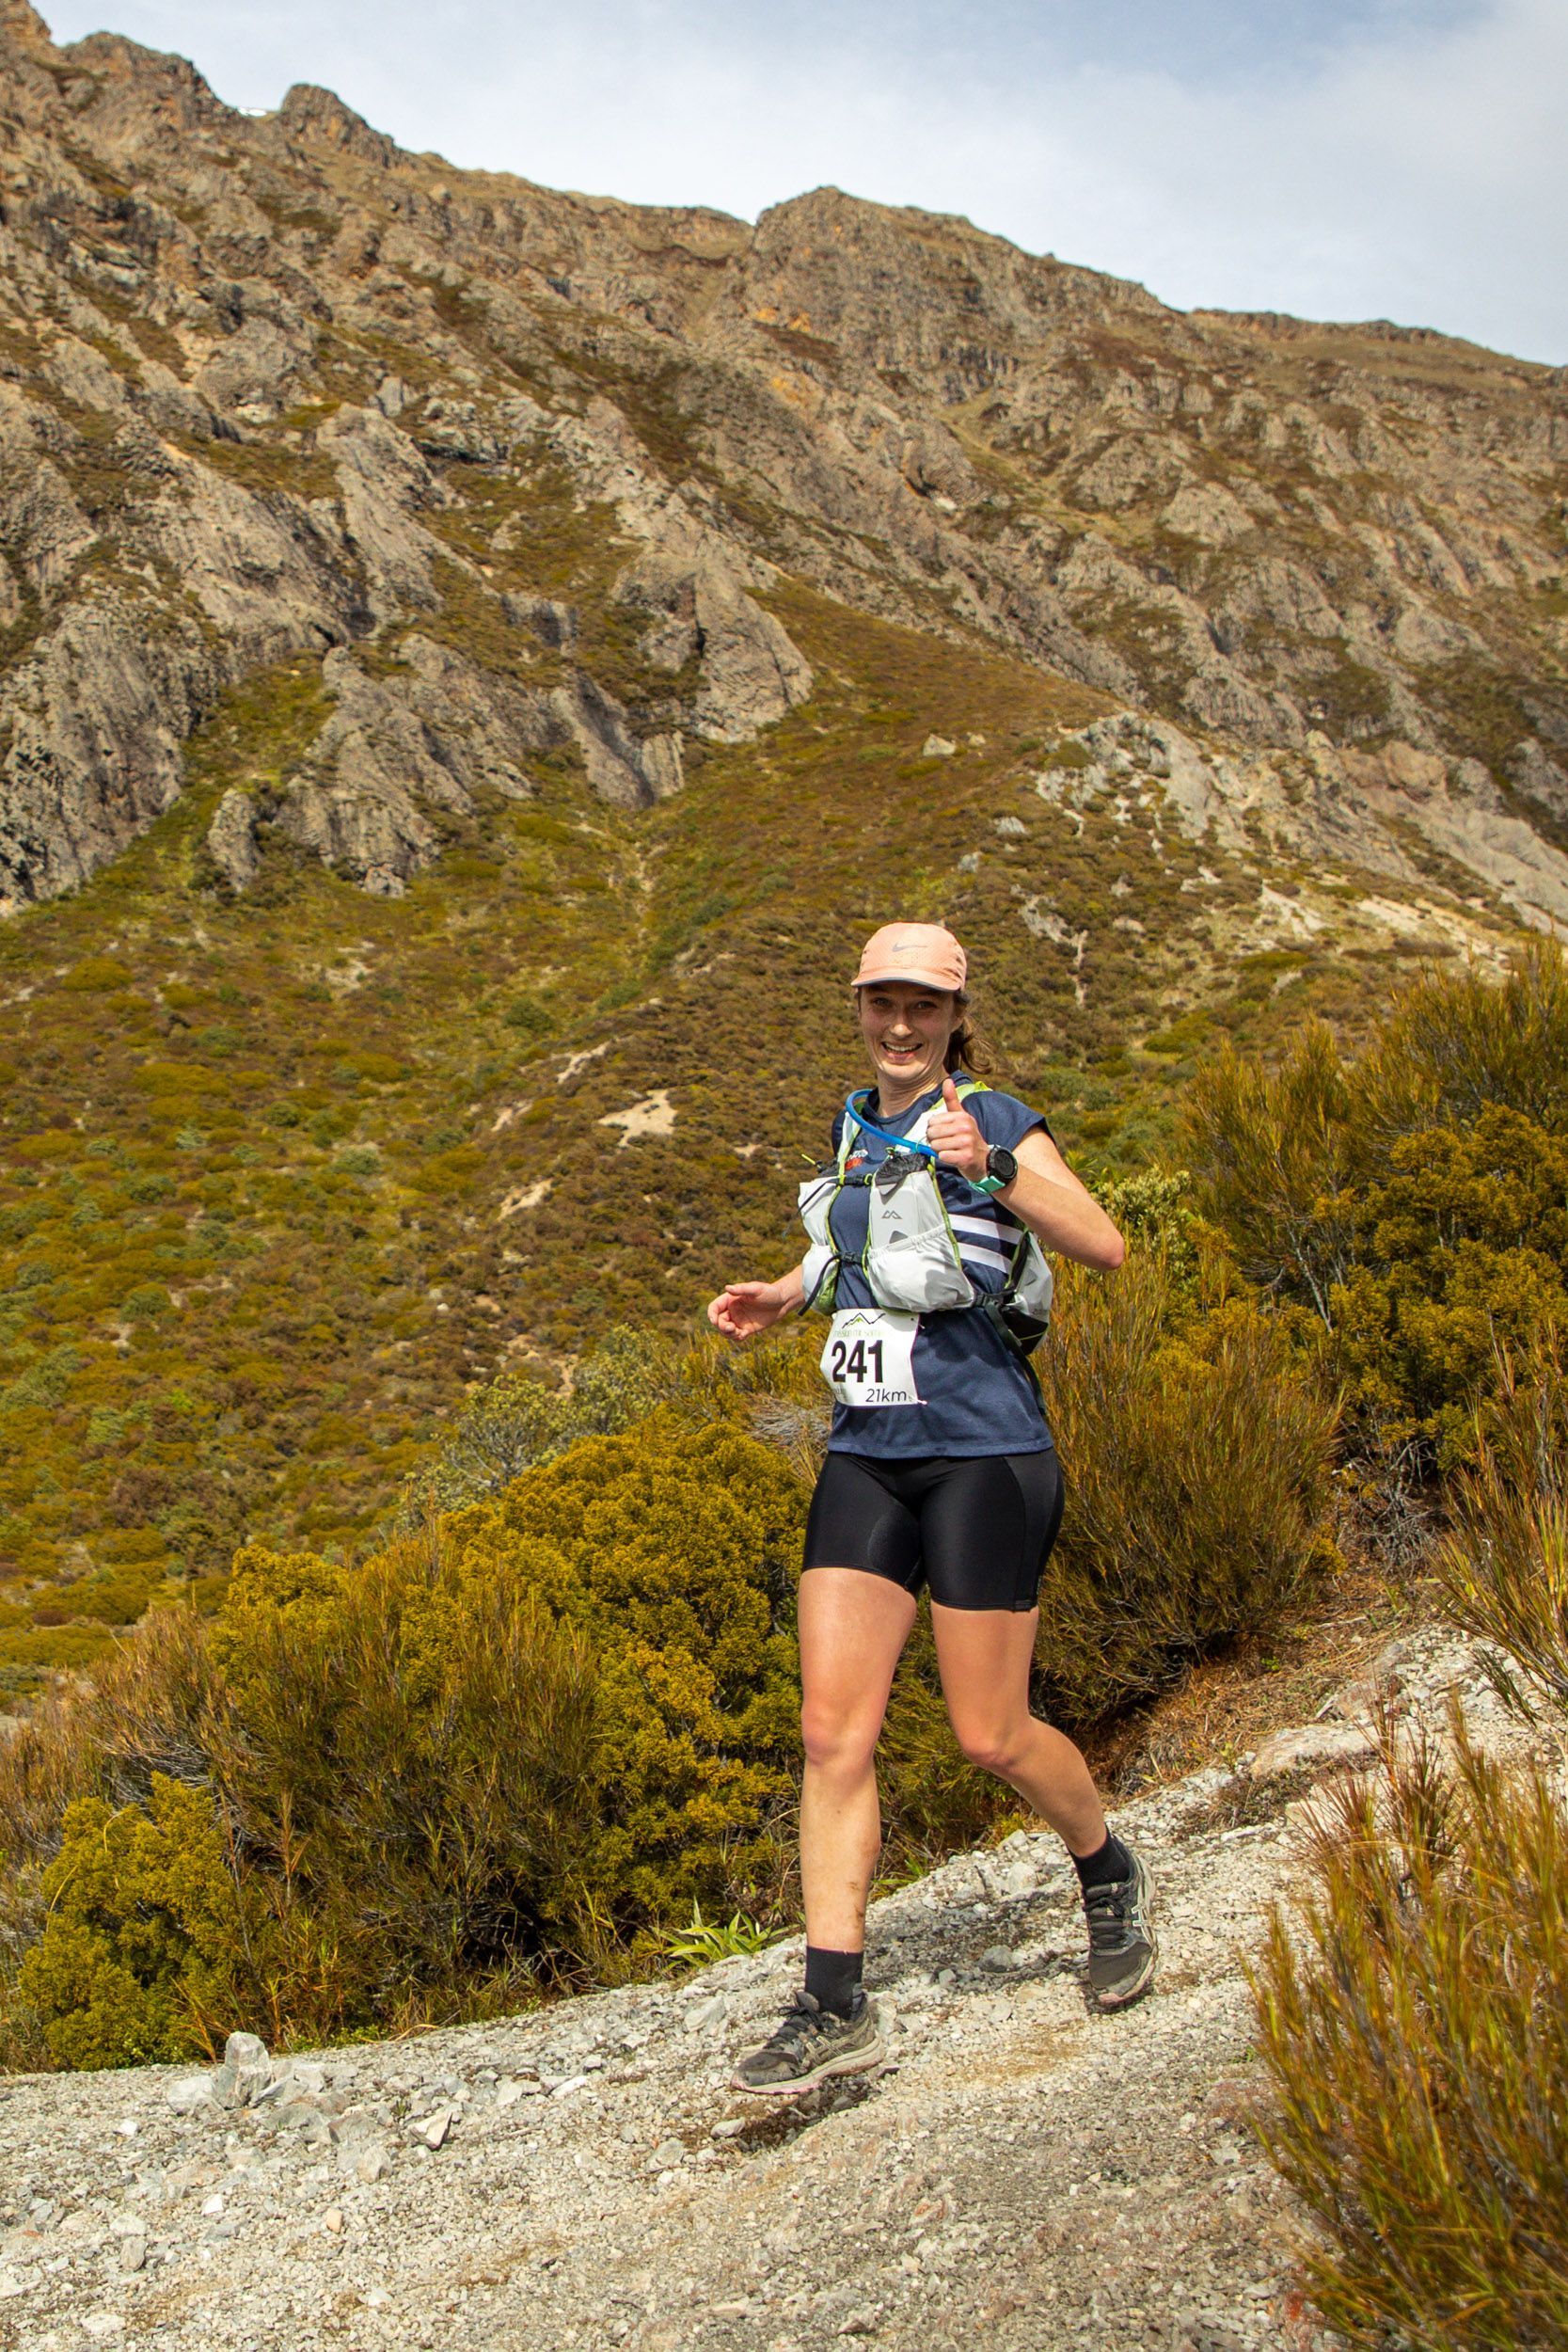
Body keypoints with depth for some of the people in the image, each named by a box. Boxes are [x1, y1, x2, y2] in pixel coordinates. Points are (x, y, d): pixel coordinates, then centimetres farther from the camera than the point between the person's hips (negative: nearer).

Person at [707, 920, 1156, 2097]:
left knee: (991, 1734, 1)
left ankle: (1110, 1877, 32)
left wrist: (990, 1168, -33)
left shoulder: (995, 1120, -7)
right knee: (833, 1730, -3)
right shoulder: (858, 1128, 13)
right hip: (867, 1457, 6)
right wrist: (783, 1296, 13)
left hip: (983, 1453, -6)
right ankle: (836, 2009, 1)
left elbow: (1105, 1245, -21)